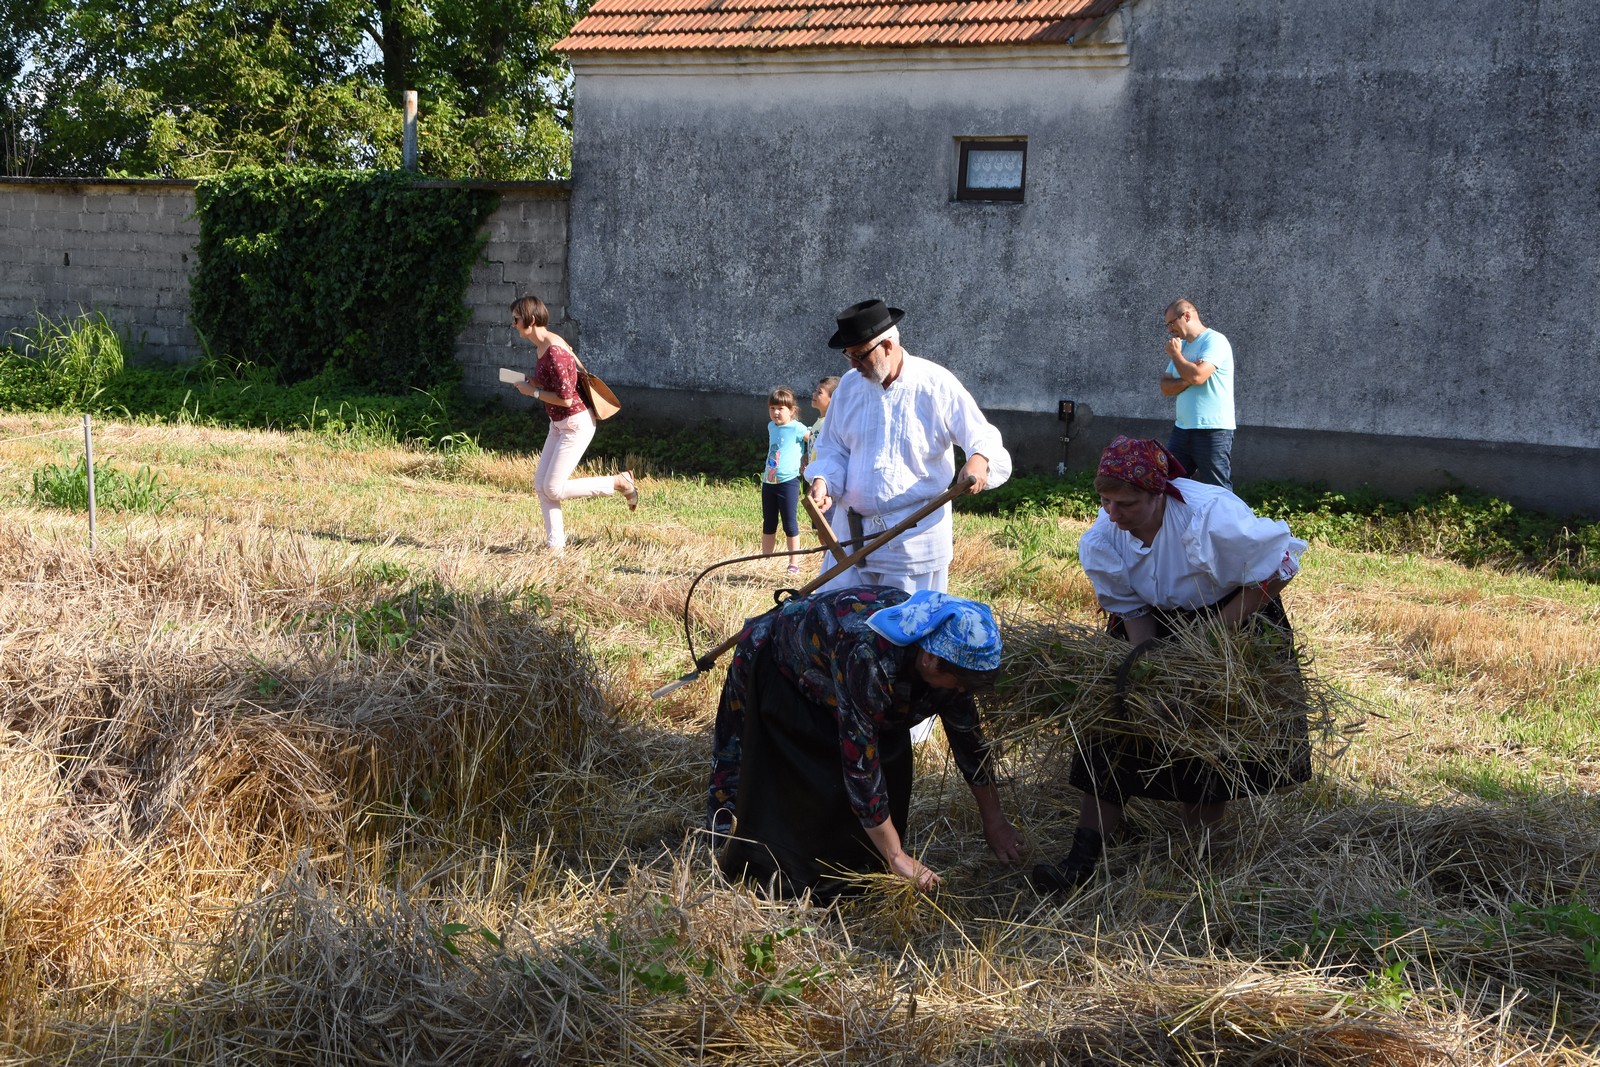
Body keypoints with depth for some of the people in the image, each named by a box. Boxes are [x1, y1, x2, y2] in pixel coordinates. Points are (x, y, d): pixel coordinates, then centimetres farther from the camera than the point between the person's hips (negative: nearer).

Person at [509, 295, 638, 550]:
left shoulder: (554, 351, -24)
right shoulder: (541, 345, 7)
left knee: (554, 489, -8)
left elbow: (565, 398, -26)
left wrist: (533, 392, -14)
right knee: (541, 484, 6)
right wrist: (532, 383, 3)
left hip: (576, 424, -10)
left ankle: (620, 482, 3)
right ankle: (555, 544, 12)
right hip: (559, 424, 10)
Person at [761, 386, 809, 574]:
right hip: (768, 482, 7)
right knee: (768, 525, 14)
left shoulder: (797, 428, -10)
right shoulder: (771, 427, 11)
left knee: (790, 524, -2)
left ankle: (794, 563, 6)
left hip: (788, 482, -7)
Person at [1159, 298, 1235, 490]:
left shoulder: (1214, 341, -9)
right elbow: (1165, 388, 11)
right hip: (1183, 429, 8)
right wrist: (1187, 380, -10)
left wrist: (1175, 354, -6)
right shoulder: (1182, 345, 17)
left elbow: (1198, 376, -24)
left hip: (1213, 431, -8)